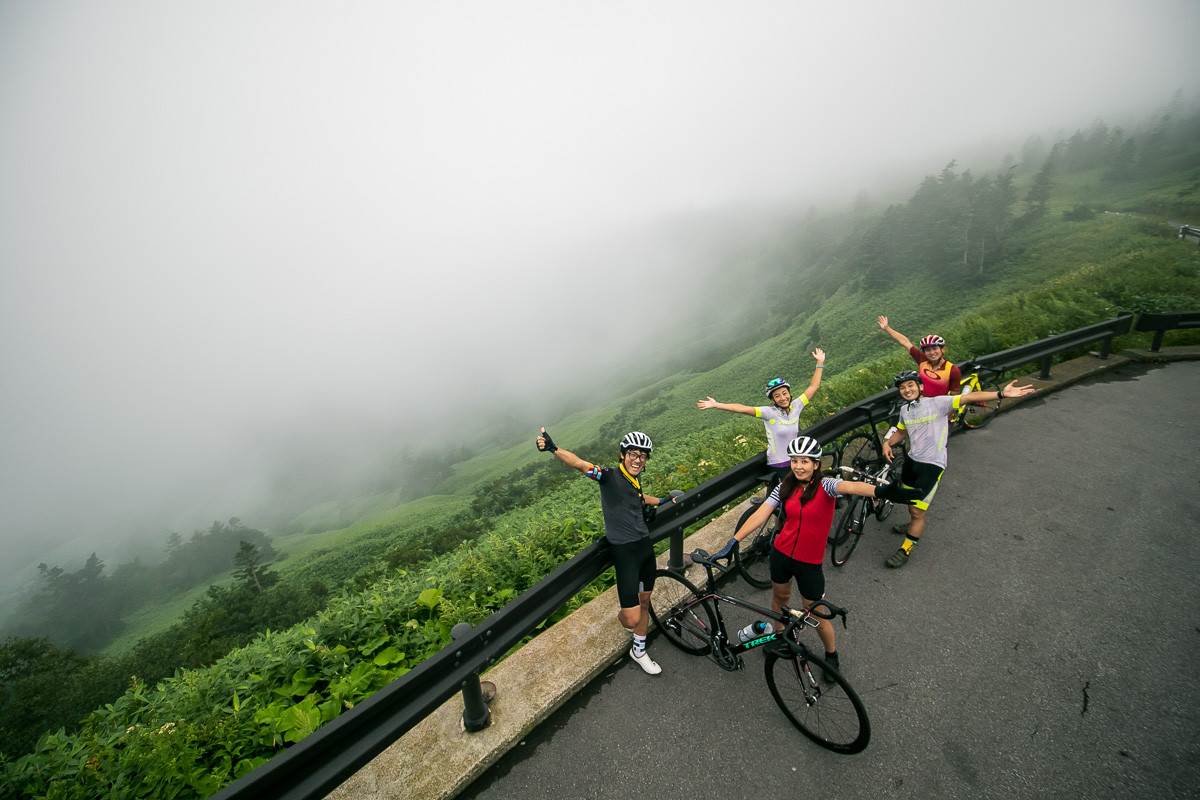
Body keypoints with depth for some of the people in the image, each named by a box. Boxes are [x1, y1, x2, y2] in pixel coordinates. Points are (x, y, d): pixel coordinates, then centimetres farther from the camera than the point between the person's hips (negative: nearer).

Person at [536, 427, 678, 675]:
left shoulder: (635, 482, 7)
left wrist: (663, 500, 43)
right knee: (632, 619, -6)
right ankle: (622, 617, 31)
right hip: (625, 551, -7)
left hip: (646, 545, 7)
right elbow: (580, 464, -33)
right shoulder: (610, 476, -15)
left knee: (645, 603, 20)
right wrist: (553, 449, -51)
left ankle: (639, 651, 43)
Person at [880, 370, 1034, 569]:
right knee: (908, 500, 24)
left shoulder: (937, 403, -13)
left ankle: (906, 550, 11)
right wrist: (887, 443, 1)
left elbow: (969, 397, -21)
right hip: (912, 460, 6)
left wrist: (1001, 393, -33)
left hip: (932, 465, -6)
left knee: (917, 511, -4)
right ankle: (913, 526, 52)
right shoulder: (904, 410, 5)